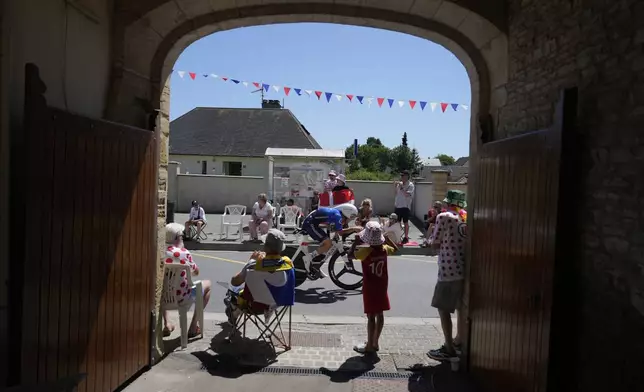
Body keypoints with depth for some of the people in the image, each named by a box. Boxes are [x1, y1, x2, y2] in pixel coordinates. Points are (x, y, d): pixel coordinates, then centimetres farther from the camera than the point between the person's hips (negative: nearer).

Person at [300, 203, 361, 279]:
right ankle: (309, 258, -7)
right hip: (310, 224, -10)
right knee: (328, 244, -15)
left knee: (326, 244, 13)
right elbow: (340, 232, -19)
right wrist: (354, 229, -13)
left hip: (309, 223, 10)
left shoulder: (336, 212, 10)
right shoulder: (337, 215, -19)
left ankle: (315, 268, 20)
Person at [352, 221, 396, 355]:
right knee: (379, 314, 12)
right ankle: (375, 342, 25)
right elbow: (395, 249, 19)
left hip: (370, 287, -6)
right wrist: (387, 238, 20)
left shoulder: (366, 251, -20)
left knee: (371, 316, 1)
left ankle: (370, 346, 10)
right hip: (382, 286, 6)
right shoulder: (384, 249, -3)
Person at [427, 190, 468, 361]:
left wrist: (431, 234, 14)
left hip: (448, 271, -7)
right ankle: (459, 341, 33)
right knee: (462, 308, 20)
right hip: (466, 270, 7)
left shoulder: (444, 217, -9)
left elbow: (435, 244, -5)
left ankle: (449, 348, 5)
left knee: (443, 309, 3)